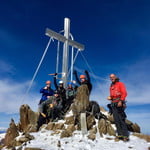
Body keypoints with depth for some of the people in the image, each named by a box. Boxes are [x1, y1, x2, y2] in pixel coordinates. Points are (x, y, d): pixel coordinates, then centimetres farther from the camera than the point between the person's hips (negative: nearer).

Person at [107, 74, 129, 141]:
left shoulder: (120, 84, 4)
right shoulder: (111, 86, 21)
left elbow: (124, 93, -6)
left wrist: (121, 101, -17)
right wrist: (110, 97, 4)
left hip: (119, 103, -6)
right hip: (113, 104, 6)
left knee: (121, 119, -11)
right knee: (116, 120, 3)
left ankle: (125, 135, -6)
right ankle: (120, 134, 7)